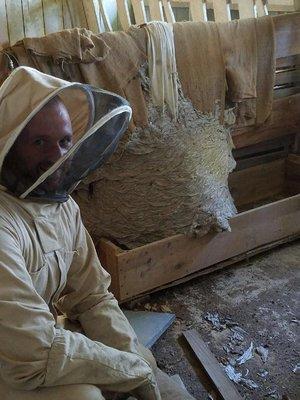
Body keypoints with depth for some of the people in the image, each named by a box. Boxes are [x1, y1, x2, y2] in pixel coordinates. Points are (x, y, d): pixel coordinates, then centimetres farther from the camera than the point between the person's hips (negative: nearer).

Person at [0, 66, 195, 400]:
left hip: (48, 331, 7)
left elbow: (92, 297, 0)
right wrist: (135, 368, -19)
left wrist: (142, 363, -12)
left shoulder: (64, 206, -5)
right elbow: (37, 357, -32)